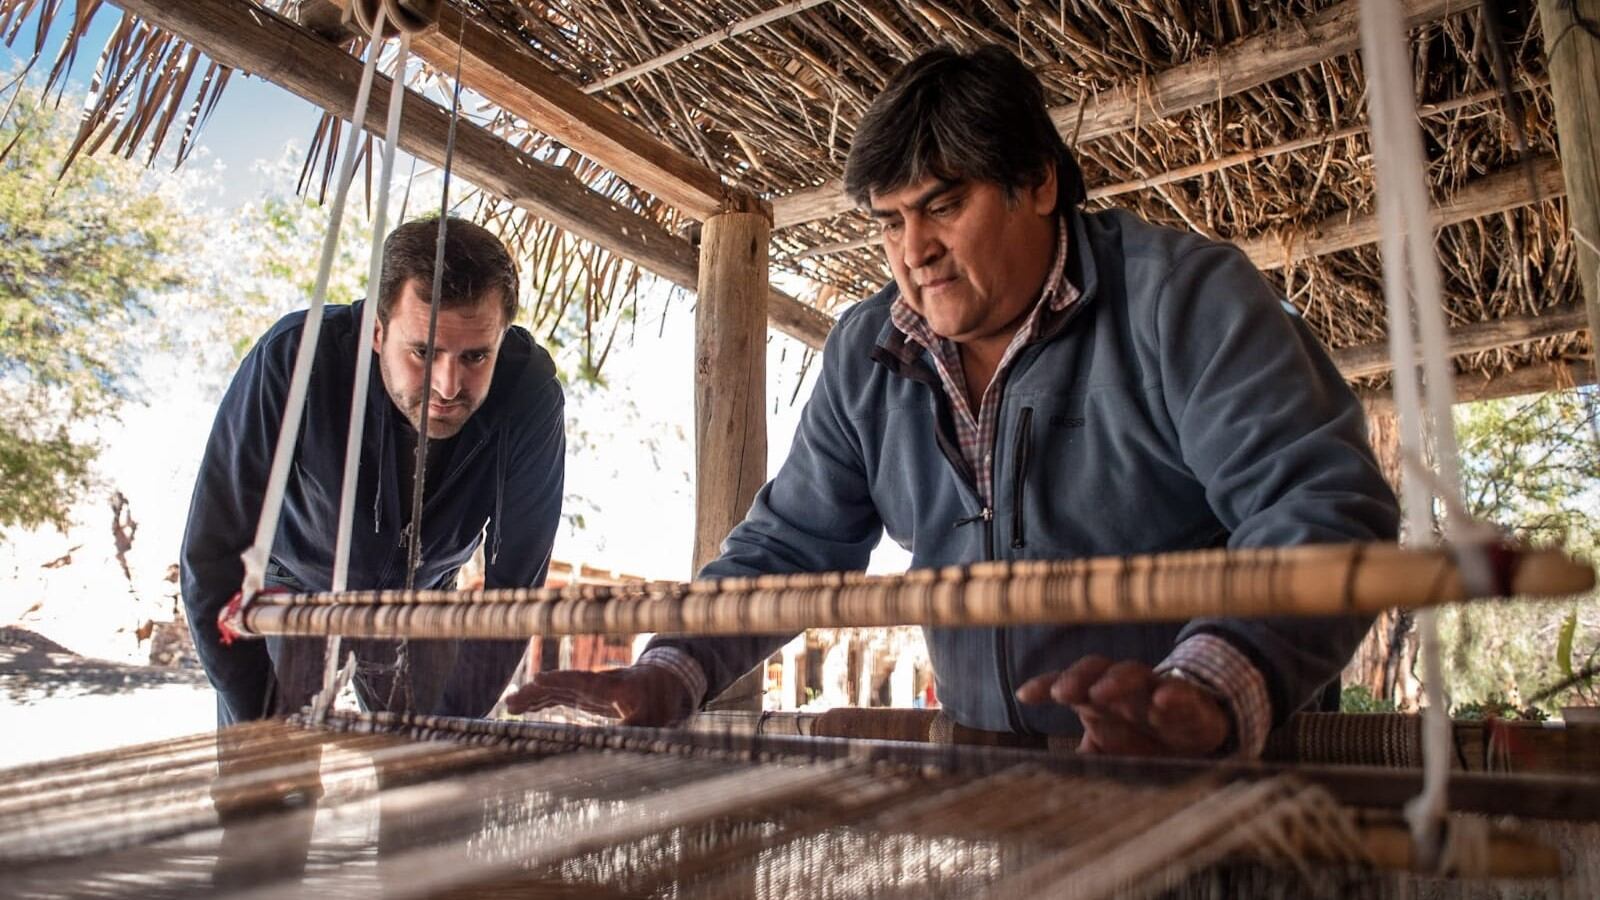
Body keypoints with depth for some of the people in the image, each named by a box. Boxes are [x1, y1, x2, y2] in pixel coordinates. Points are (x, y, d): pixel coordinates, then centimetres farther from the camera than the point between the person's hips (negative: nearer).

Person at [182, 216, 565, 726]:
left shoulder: (531, 394, -29)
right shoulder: (292, 360, -32)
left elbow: (515, 584, -19)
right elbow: (211, 560, -24)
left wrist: (453, 728, -21)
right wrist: (262, 730, -24)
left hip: (421, 596, 1)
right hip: (290, 587, -1)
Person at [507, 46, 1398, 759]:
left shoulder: (1182, 296, -11)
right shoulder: (865, 354, 5)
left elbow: (1324, 503, -21)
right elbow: (792, 540, 9)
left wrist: (1207, 691, -38)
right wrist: (673, 672, -6)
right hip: (996, 780, 5)